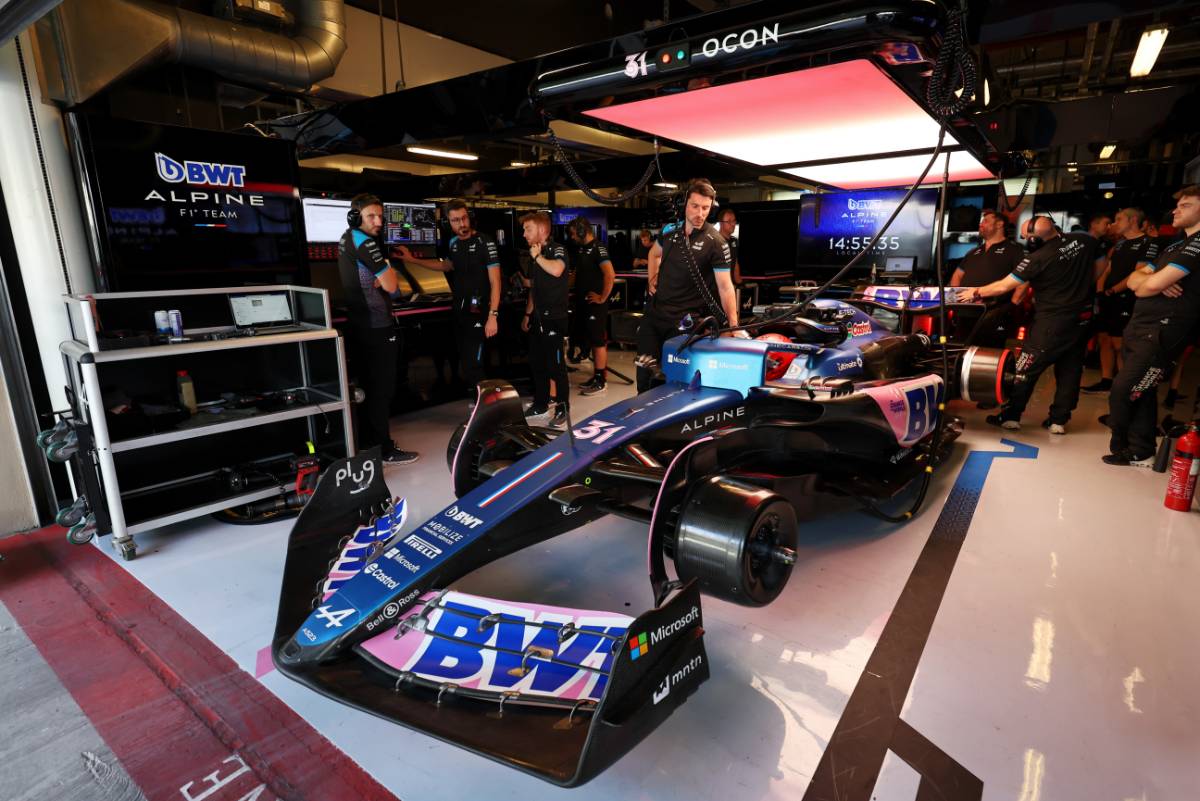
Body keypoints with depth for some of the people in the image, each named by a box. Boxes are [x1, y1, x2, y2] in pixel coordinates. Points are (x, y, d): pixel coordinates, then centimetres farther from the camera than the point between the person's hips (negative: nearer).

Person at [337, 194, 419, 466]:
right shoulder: (364, 242, -15)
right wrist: (388, 274, 4)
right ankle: (385, 450, 2)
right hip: (376, 328, -10)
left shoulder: (347, 240, 14)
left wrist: (384, 277, -3)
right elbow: (391, 285, -16)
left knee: (367, 387, 15)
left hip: (360, 326, 10)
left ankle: (365, 443, 25)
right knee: (382, 389, -4)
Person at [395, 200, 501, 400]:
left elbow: (495, 282, -15)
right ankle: (474, 396, 26)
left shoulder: (485, 243, -12)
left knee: (472, 364, -12)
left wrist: (493, 315, -22)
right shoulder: (454, 243, 10)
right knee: (465, 361, 12)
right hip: (459, 312, 7)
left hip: (478, 312, -7)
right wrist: (413, 259, 30)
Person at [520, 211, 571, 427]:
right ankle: (540, 404, 26)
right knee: (536, 362, 13)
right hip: (537, 317, 8)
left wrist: (537, 256, -16)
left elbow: (556, 270, -32)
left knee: (555, 364, -4)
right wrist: (527, 314, 16)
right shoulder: (534, 254, 14)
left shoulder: (557, 249, -9)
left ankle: (562, 408, 6)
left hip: (554, 317, -8)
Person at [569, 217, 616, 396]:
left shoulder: (597, 248, -14)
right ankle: (597, 376, 22)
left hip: (594, 303, -9)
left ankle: (601, 381, 3)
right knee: (591, 341, 13)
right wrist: (575, 292, 14)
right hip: (583, 302, 9)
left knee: (598, 341, -3)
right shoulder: (582, 249, 14)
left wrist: (602, 298, -20)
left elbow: (610, 274, -26)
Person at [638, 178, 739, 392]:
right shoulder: (670, 229, 3)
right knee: (644, 367, 11)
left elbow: (725, 287, -17)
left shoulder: (716, 243, -13)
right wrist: (651, 281, 11)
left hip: (684, 318, -5)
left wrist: (734, 325, -25)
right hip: (654, 310, 5)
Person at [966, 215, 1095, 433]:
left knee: (1026, 369, 3)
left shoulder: (1038, 258, -18)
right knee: (1070, 370, 11)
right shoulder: (1082, 243, 1)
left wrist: (977, 292, -2)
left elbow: (1003, 286, -15)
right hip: (1083, 317, 7)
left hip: (1053, 321, -7)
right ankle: (1059, 420, 16)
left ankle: (1010, 416, 10)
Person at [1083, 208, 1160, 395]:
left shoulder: (1148, 244, -8)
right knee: (1104, 340, 9)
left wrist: (1111, 291, -17)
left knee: (1119, 345, -7)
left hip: (1126, 301, -8)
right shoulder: (1120, 242, 17)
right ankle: (1106, 382, 17)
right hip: (1109, 300, 8)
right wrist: (1100, 289, 0)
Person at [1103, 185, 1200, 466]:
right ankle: (1141, 453, 19)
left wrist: (1146, 281, 5)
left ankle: (1121, 446, 12)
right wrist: (1156, 281, -10)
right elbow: (1134, 280, 12)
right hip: (1139, 327, 9)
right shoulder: (1175, 246, 20)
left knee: (1122, 393, -7)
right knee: (1141, 393, 11)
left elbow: (1149, 286, -18)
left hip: (1161, 333, -9)